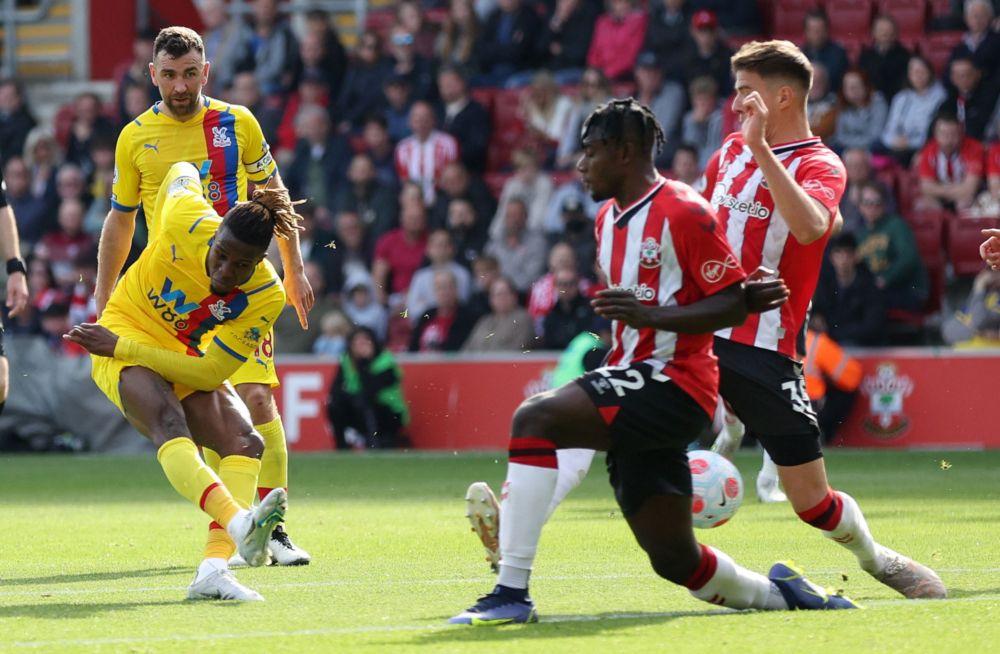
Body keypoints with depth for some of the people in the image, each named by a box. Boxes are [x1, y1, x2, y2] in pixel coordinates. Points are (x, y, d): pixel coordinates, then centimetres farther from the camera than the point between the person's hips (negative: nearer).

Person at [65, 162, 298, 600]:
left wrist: (120, 346, -25)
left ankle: (213, 569, -31)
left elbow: (210, 372, -21)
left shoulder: (266, 297, -21)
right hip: (125, 336, -3)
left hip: (190, 364, 4)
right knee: (169, 424, -32)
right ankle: (238, 522, -57)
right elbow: (180, 173, 0)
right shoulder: (185, 222, -24)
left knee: (245, 442, -19)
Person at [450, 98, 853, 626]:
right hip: (633, 380, 9)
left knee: (536, 417, -27)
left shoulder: (683, 213, -10)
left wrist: (649, 315, -23)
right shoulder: (608, 219, 18)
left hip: (674, 382, -9)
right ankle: (777, 593, 32)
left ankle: (512, 592, -31)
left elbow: (732, 304, -13)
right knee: (674, 558, 9)